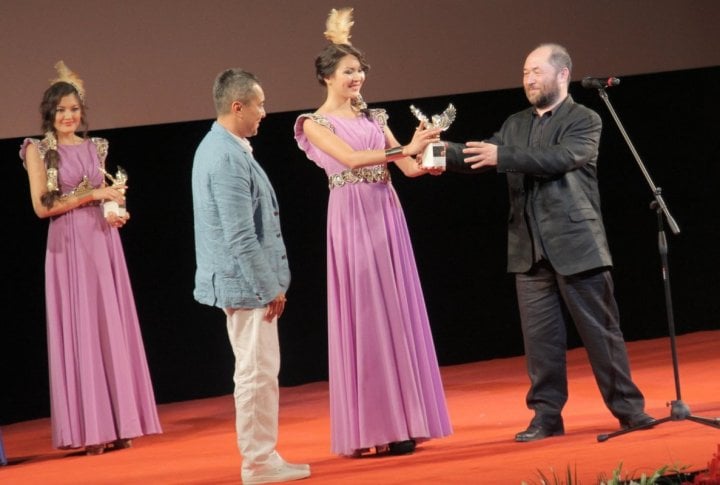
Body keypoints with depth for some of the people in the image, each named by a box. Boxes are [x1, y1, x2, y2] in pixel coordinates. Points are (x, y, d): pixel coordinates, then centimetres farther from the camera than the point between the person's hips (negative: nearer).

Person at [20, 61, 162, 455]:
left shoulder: (95, 147, 14)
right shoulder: (39, 150, -2)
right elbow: (42, 206, -9)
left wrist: (116, 211, 1)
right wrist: (92, 194, -12)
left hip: (104, 243, 5)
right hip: (69, 247, -5)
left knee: (113, 328, 3)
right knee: (79, 331, -5)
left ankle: (118, 424, 6)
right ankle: (89, 429, -4)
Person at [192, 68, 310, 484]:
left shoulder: (220, 148, 12)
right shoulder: (228, 157, -21)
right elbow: (241, 237, -22)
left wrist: (270, 284, 20)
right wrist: (270, 288, -16)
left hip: (244, 283, 10)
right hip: (246, 284, -10)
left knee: (259, 372, 15)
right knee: (257, 373, -4)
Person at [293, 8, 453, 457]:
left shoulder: (373, 117, 15)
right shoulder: (316, 124, 0)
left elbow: (406, 166, 8)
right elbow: (350, 158, -15)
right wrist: (405, 148, -21)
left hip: (387, 215, 5)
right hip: (351, 219, -5)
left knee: (397, 314, 3)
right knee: (363, 317, -5)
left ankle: (400, 422, 7)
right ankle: (371, 428, -2)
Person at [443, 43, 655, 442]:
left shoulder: (585, 121, -2)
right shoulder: (514, 125, 17)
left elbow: (561, 158, -19)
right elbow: (483, 158, 7)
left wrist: (503, 156, -25)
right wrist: (445, 153, -12)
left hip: (576, 245, -5)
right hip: (530, 251, 5)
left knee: (600, 329, 0)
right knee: (540, 336, 4)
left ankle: (628, 408, 9)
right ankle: (546, 415, 10)